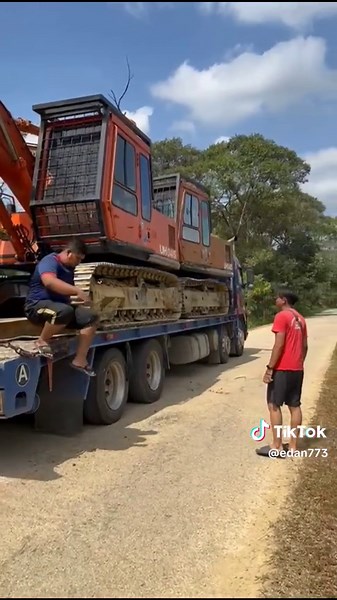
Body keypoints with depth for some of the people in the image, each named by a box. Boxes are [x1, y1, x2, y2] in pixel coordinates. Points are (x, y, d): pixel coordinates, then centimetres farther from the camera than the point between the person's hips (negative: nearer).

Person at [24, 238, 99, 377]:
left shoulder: (69, 268, 13)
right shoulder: (50, 261, -14)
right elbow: (49, 282, -37)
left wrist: (78, 302, 13)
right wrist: (78, 291, -40)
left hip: (60, 306, 9)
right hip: (37, 305, -8)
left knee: (91, 318, -10)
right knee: (64, 311, -40)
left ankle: (79, 360, -10)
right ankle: (42, 341, -17)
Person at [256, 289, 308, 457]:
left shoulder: (281, 316, -12)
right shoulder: (300, 319, 14)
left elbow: (279, 345, -19)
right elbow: (304, 346, 16)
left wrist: (269, 368, -16)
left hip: (282, 368, -8)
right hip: (297, 369, 8)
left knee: (274, 405, -1)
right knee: (295, 406, 9)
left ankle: (277, 446, 0)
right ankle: (293, 445, 14)